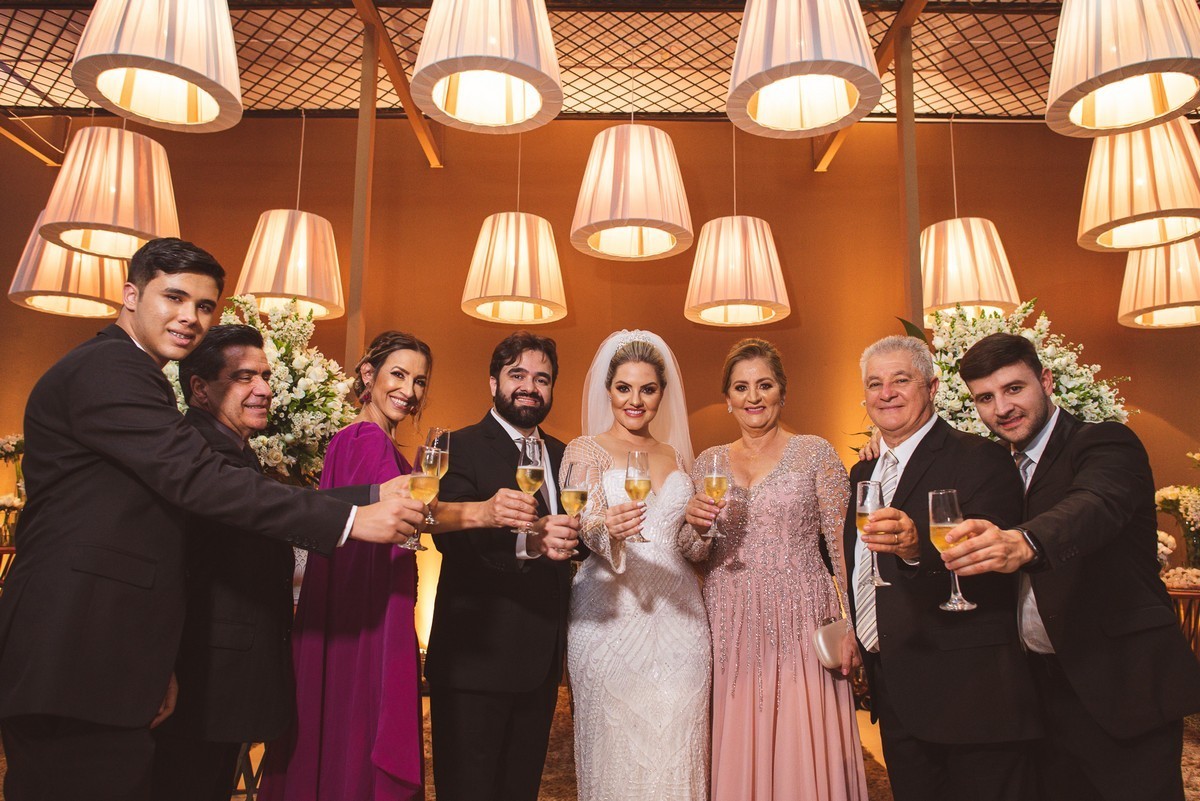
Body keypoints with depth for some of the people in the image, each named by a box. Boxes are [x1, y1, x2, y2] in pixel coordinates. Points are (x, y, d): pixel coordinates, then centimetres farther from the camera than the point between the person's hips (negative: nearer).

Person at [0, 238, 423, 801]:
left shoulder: (125, 373, 21)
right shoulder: (108, 369, -11)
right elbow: (198, 479, -23)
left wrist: (156, 664, 22)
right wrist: (350, 519, -24)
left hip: (100, 666, 10)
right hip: (73, 671, -10)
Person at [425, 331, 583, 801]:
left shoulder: (560, 455, 13)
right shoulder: (461, 448, -8)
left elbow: (570, 536, 14)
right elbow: (451, 535, -24)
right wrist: (528, 541, -40)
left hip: (541, 660, 6)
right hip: (478, 657, -6)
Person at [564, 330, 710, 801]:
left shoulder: (676, 456, 14)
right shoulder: (585, 451, 2)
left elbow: (691, 549, 16)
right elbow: (585, 529, -12)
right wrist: (608, 528, -34)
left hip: (679, 616, 4)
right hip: (612, 617, -3)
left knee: (676, 754, 4)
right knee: (618, 753, 0)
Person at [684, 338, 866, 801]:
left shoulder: (815, 453, 0)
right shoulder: (708, 463, 9)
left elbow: (842, 546, -2)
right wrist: (695, 523, -7)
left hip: (800, 617, -2)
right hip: (731, 623, 3)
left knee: (803, 750, 0)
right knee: (738, 753, 7)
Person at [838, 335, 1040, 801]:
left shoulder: (977, 459, -12)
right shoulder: (864, 474, 12)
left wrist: (917, 547, -43)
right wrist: (856, 630, 10)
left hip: (968, 692, -7)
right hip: (895, 693, 7)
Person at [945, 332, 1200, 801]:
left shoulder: (1107, 444, -12)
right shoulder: (1007, 467, 12)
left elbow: (1096, 507, -34)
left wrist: (1023, 543, -55)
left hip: (1120, 684, -6)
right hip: (1046, 686, 7)